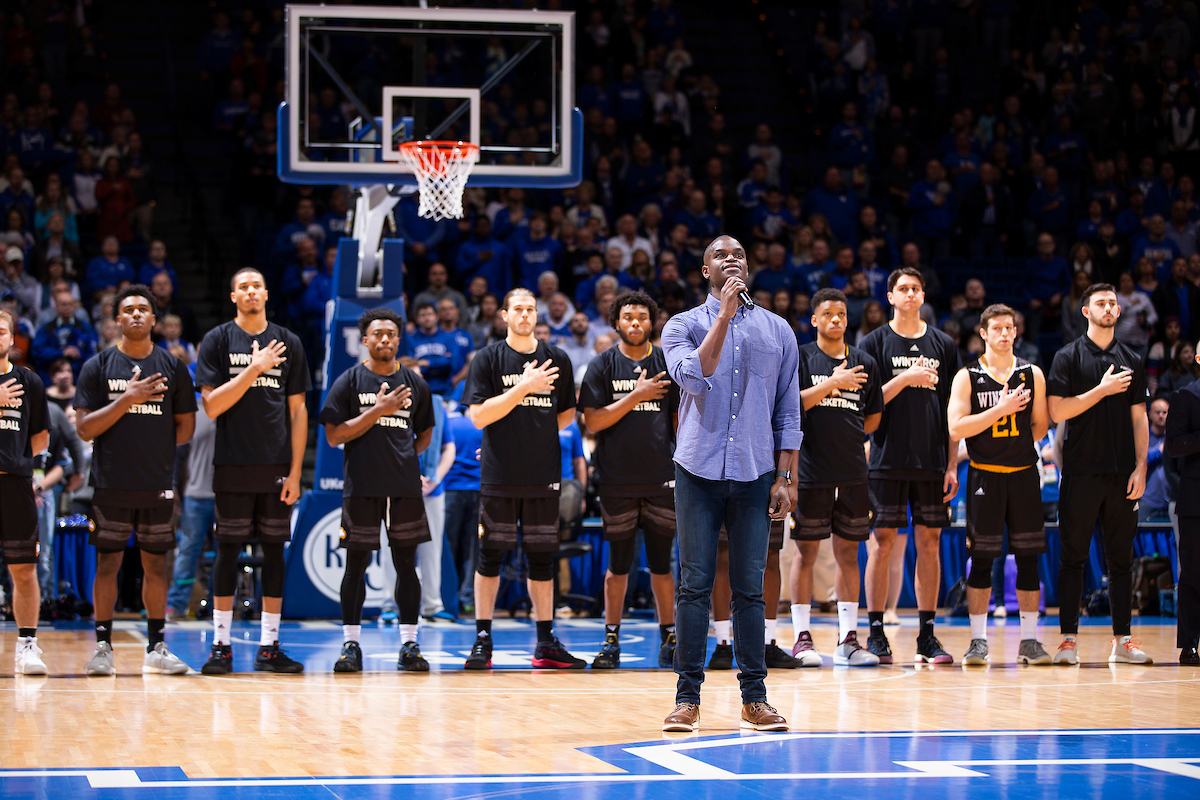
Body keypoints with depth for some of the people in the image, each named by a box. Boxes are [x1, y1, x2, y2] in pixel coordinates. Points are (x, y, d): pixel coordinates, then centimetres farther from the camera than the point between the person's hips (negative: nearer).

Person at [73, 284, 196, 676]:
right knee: (107, 562, 0)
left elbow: (185, 427, 11)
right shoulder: (98, 367, 1)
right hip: (111, 483, -2)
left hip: (158, 483, 2)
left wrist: (153, 448, 0)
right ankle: (103, 647, 7)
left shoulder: (173, 367, 6)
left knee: (155, 563, 6)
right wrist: (127, 400, -14)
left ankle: (156, 647, 12)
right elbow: (85, 429, -6)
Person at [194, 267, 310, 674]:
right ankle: (221, 645, 5)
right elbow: (212, 406, -7)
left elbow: (297, 410, 8)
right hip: (233, 465, -2)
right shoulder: (218, 340, 2)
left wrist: (295, 471, 1)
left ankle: (269, 647, 8)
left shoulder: (288, 342, 8)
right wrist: (253, 369, -17)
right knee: (228, 549, 0)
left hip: (277, 466, 2)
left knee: (274, 550, 4)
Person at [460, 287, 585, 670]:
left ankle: (546, 643, 10)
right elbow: (478, 416, -9)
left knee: (542, 558, 5)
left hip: (543, 475, 3)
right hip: (499, 476, -3)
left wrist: (537, 436, 7)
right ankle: (482, 640, 7)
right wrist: (524, 387, -15)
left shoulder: (556, 359, 9)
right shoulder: (488, 358, 0)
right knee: (490, 556, 0)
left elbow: (567, 414, 19)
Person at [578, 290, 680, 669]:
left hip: (662, 480, 1)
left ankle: (668, 638, 12)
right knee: (618, 563, 4)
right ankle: (611, 639, 12)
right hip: (616, 480, -1)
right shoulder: (602, 365, 2)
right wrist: (637, 396, -14)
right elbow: (593, 421, -6)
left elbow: (683, 419, 9)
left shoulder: (670, 364, 7)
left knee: (661, 563, 4)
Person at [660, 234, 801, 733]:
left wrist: (783, 478, 4)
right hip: (699, 469, -2)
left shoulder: (777, 332, 12)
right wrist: (724, 315, -16)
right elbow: (692, 377, -15)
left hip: (755, 473, 2)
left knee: (750, 589, 3)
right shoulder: (683, 326, 6)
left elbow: (788, 411, 12)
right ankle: (687, 698, 1)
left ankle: (754, 699, 7)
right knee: (695, 586, -3)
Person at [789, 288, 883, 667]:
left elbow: (874, 419, 17)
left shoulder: (865, 364, 10)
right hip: (811, 472, -3)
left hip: (852, 472, 4)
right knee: (806, 551, 0)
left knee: (848, 552, 6)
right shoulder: (801, 357, 1)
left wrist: (845, 433, 5)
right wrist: (831, 384, -16)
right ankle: (802, 637, 6)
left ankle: (848, 638, 9)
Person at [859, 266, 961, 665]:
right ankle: (876, 634, 3)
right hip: (887, 460, -3)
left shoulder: (943, 344, 10)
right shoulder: (875, 342, 3)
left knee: (929, 543, 3)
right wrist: (905, 379, -16)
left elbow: (953, 409, 10)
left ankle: (927, 636, 7)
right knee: (882, 542, -3)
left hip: (932, 462, 3)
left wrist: (952, 464, 4)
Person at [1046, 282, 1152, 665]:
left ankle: (1122, 640, 9)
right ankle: (1069, 639, 3)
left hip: (1122, 474, 3)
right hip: (1081, 471, -3)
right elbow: (1057, 411, -7)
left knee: (1121, 558, 5)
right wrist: (1102, 390, -13)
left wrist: (1140, 467, 2)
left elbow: (1139, 418, 11)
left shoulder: (1131, 361, 12)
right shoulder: (1069, 357, 1)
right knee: (1073, 557, -1)